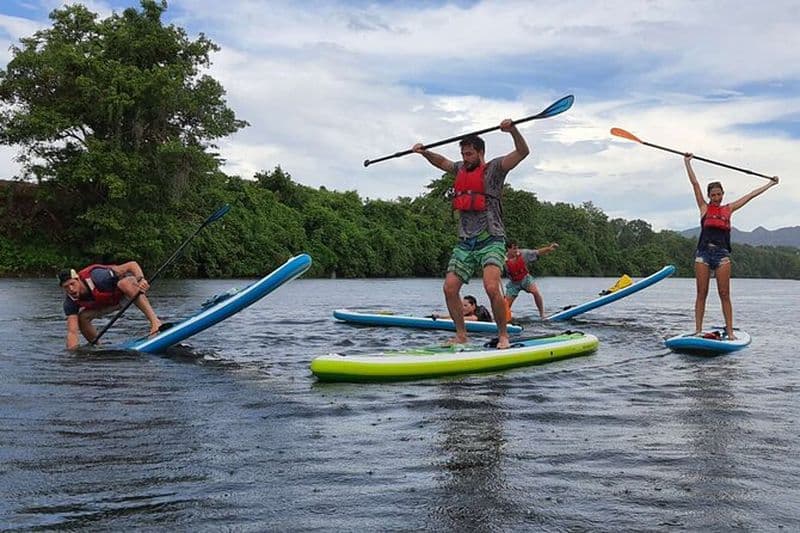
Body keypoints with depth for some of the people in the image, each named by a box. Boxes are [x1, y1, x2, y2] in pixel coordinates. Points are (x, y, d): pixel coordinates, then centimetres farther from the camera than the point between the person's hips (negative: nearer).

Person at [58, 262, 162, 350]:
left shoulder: (98, 277, -35)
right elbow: (72, 332, -23)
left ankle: (155, 321, -48)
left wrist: (141, 280, -53)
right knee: (82, 317, -16)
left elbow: (132, 265, -35)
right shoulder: (70, 302, -20)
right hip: (106, 302, 5)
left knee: (124, 283, -41)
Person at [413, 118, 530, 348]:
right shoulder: (461, 169, 17)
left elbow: (523, 152, -11)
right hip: (465, 242, 6)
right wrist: (424, 152, 20)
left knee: (491, 287, -23)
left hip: (491, 241, -6)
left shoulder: (494, 168, 0)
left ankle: (503, 336, -8)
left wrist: (512, 129, -26)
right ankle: (461, 335, 10)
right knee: (450, 288, -4)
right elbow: (441, 161, 36)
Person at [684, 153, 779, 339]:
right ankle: (698, 330, 0)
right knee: (701, 294, -1)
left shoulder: (728, 209, 16)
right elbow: (694, 183, 10)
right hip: (703, 252, -1)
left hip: (722, 254, 1)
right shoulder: (704, 207, 11)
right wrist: (687, 162, 10)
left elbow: (750, 195, 23)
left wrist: (770, 184, 33)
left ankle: (730, 331, 1)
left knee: (725, 294, 0)